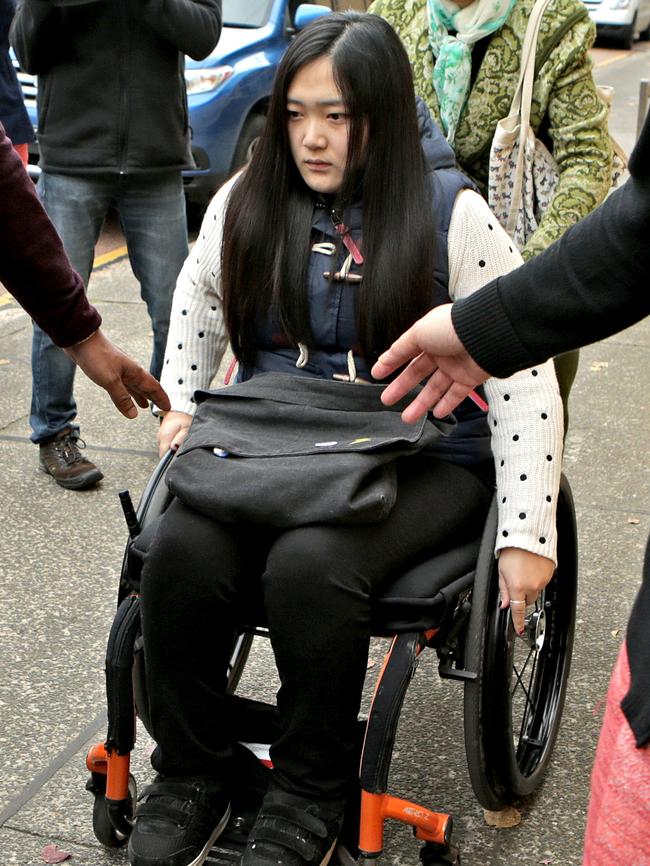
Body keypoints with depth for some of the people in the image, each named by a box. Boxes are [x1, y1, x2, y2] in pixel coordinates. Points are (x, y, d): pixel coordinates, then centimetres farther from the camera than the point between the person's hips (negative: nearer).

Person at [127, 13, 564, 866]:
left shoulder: (453, 216, -7)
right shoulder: (245, 202, 7)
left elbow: (522, 379, -9)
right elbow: (197, 305, 26)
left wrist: (526, 535, -14)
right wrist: (181, 405, 12)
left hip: (420, 461, -3)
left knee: (310, 566, -33)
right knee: (179, 549, -25)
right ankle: (190, 779, -3)